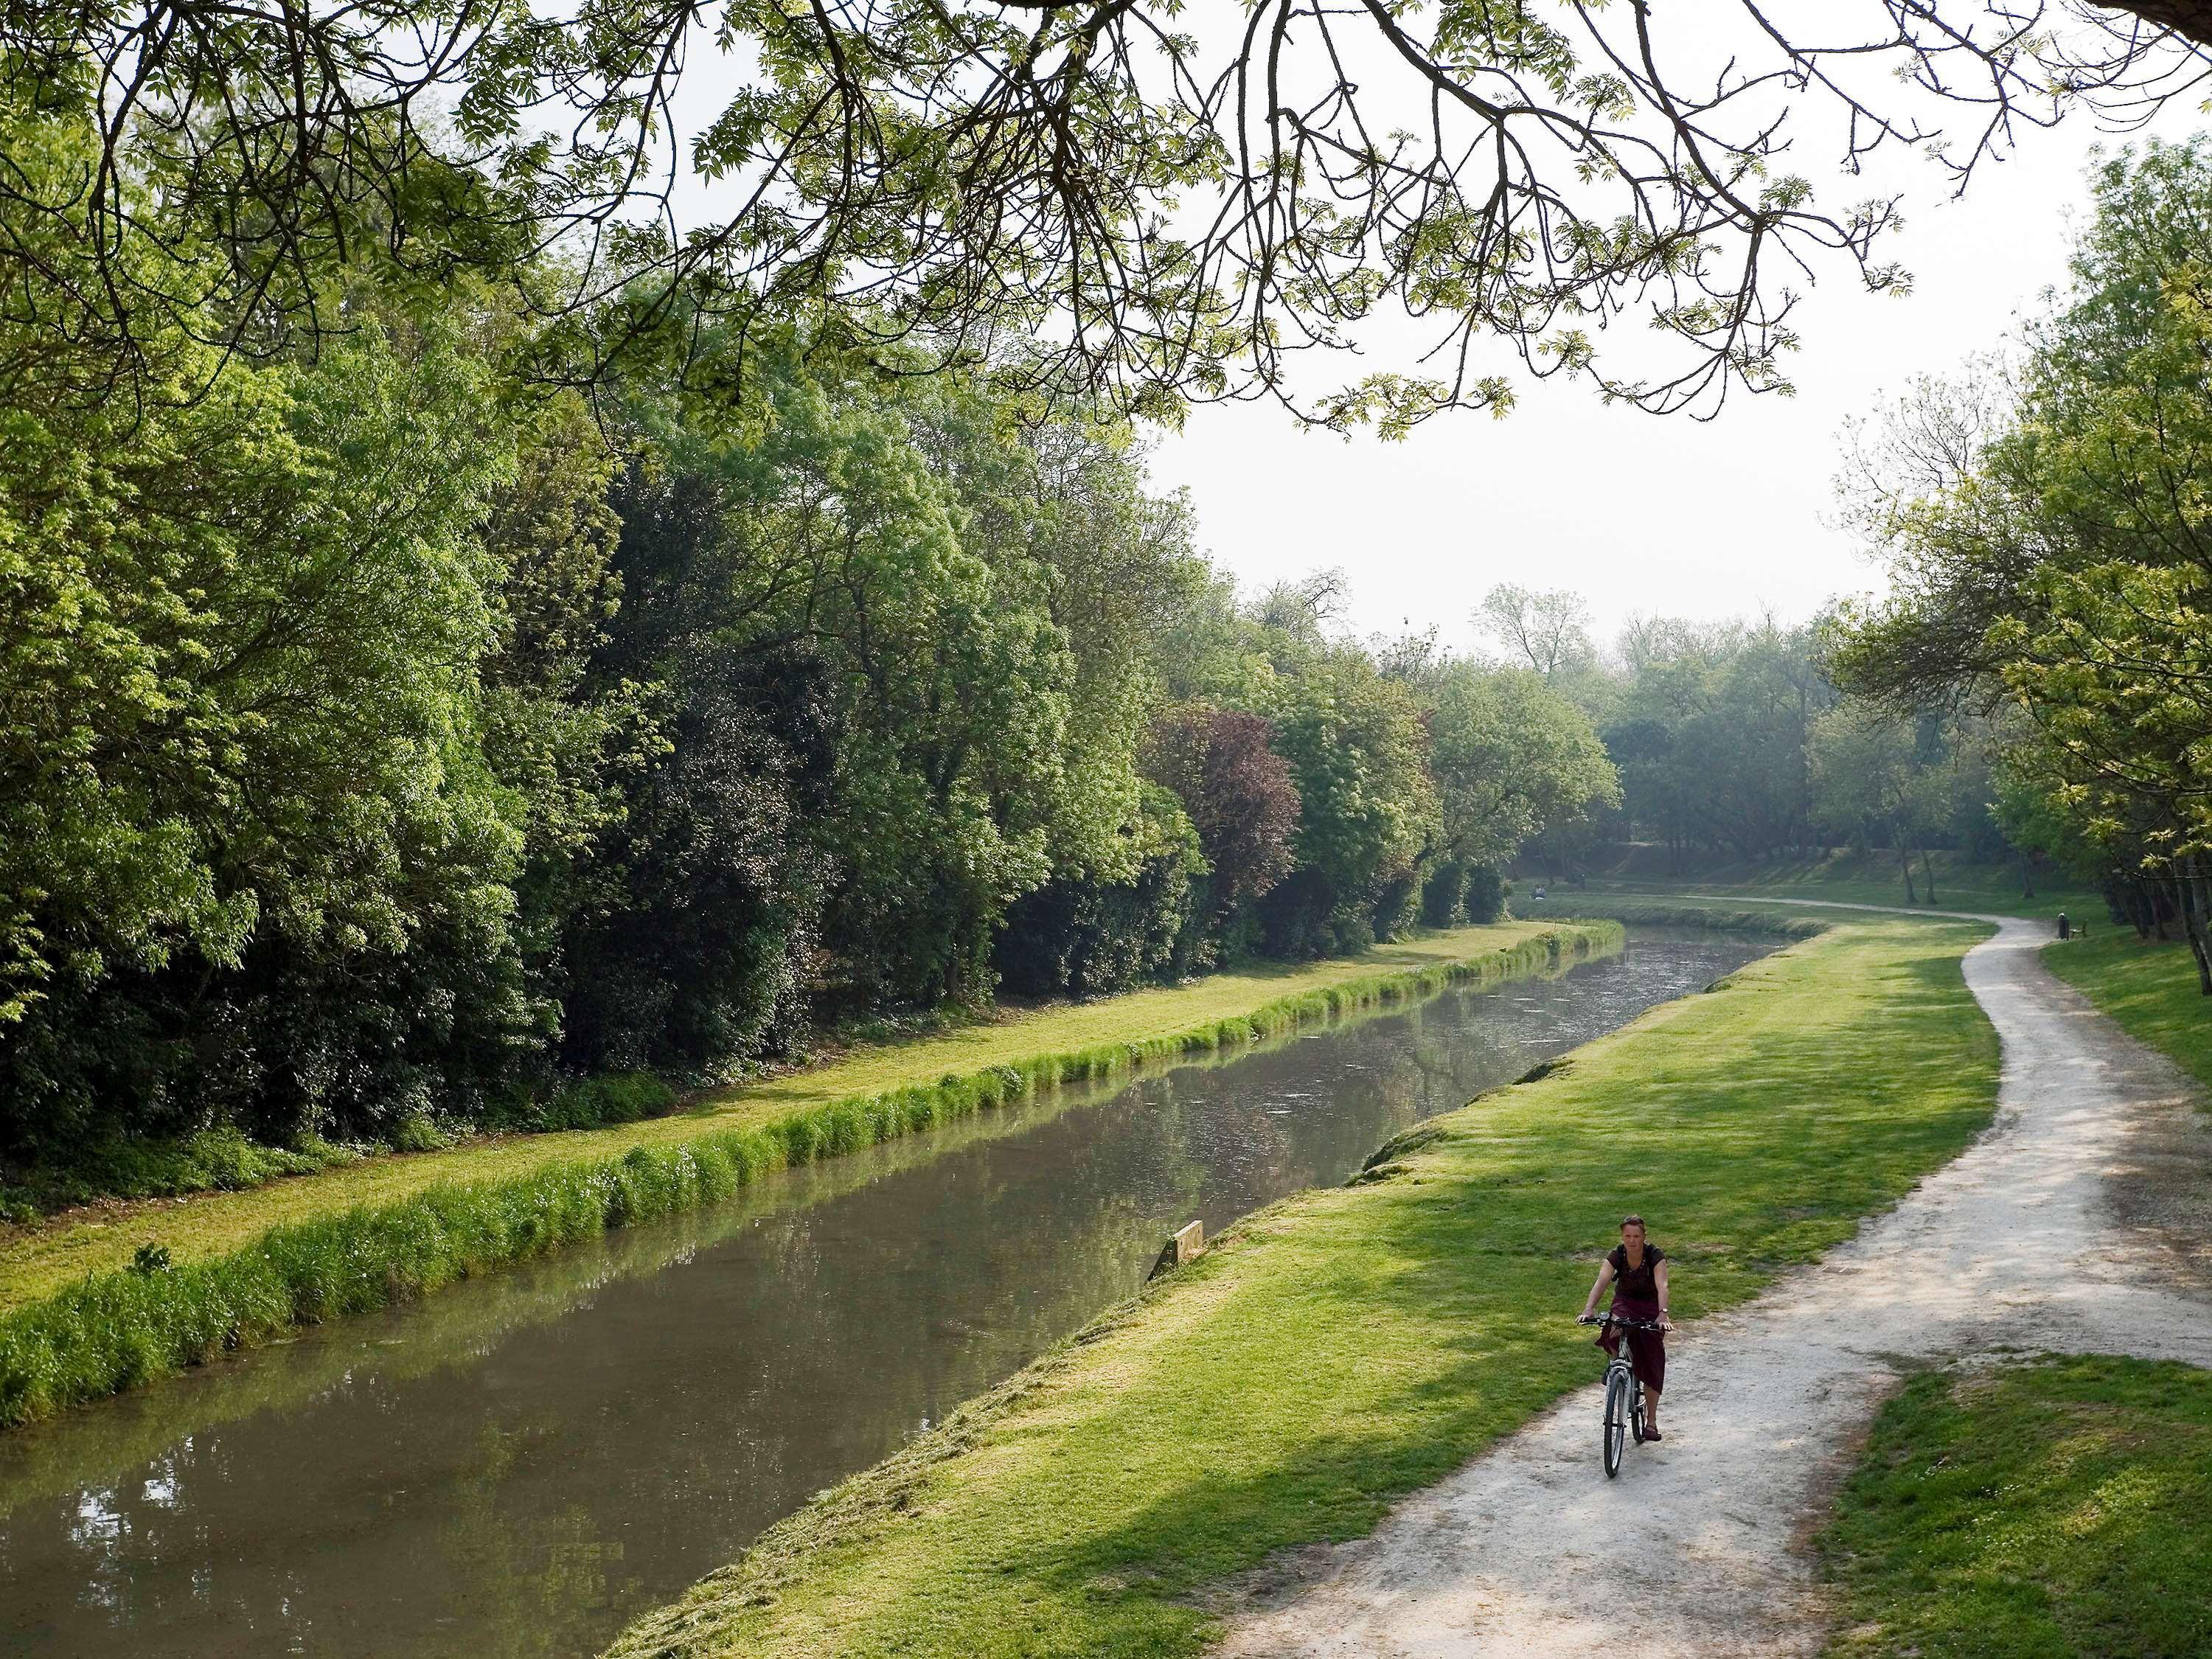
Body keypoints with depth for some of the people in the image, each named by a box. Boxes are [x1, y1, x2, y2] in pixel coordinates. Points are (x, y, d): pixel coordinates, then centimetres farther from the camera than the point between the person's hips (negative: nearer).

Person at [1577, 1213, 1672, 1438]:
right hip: (1624, 1303, 1)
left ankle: (1651, 1420, 6)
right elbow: (1601, 1282, -30)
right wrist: (1589, 1308, -46)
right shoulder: (1617, 1255, -17)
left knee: (1652, 1362, -4)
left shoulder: (1655, 1255, -23)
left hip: (1650, 1306, -1)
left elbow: (1662, 1286, -36)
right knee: (1613, 1337, -31)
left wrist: (1663, 1314, -53)